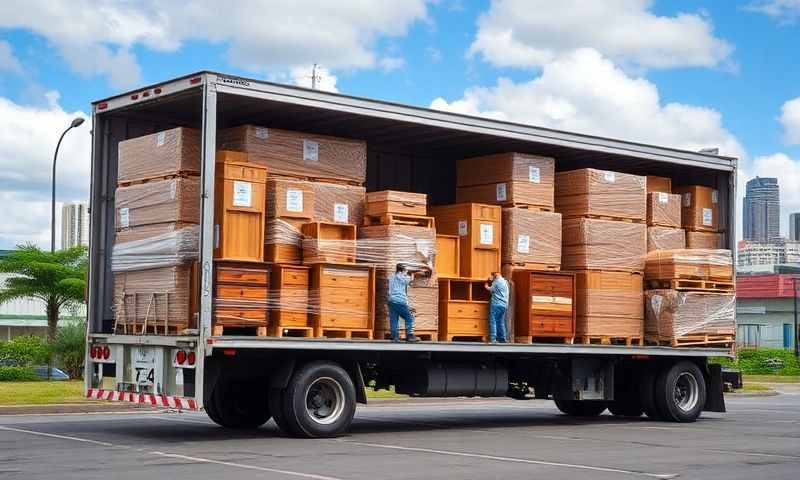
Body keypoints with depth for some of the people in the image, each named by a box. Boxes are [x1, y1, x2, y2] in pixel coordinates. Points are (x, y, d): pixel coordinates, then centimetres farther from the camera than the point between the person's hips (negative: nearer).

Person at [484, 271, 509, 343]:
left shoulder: (497, 281, -8)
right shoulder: (505, 281, 17)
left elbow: (491, 290, -5)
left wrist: (486, 287, 14)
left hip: (496, 304, -8)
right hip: (504, 305, 8)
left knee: (493, 321, -8)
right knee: (501, 322, 13)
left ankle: (493, 339, -16)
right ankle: (502, 339, 13)